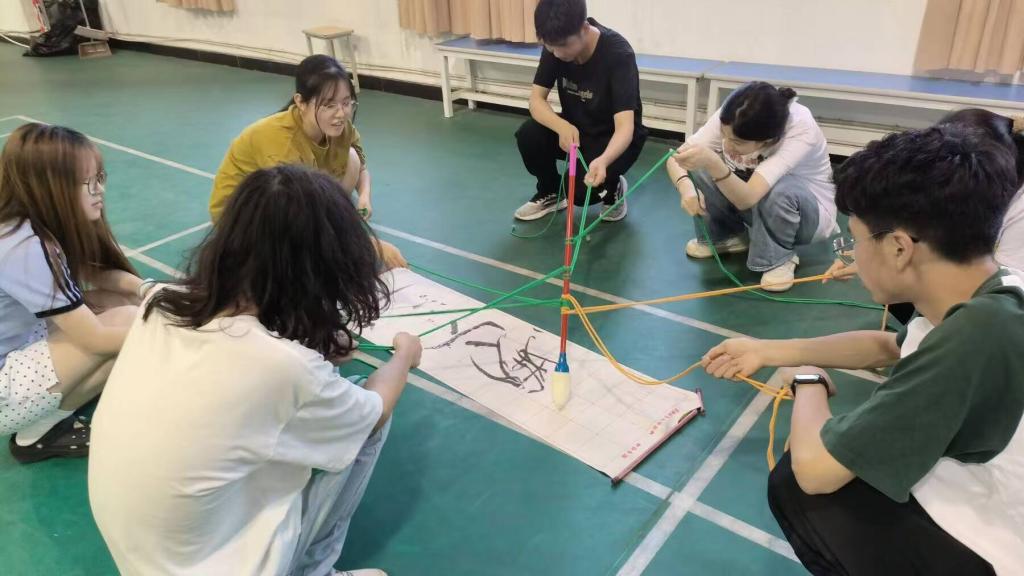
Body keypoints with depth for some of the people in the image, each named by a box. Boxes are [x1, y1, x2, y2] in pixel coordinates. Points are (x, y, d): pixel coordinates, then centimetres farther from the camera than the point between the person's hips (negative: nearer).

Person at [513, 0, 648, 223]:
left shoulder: (618, 53, -30)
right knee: (528, 135, -23)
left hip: (614, 138, -5)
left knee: (580, 188, -29)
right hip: (574, 128, 5)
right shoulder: (556, 45, -15)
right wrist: (562, 126, -36)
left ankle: (613, 188, 7)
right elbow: (536, 99, -15)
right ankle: (550, 193, 5)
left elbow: (624, 127, -37)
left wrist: (603, 160, -58)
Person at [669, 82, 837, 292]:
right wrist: (686, 188, -42)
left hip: (807, 211, -4)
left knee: (778, 191, -39)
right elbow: (677, 157, -22)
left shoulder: (801, 129, -36)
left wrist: (713, 163, -61)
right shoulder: (729, 120, -25)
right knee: (697, 168, -22)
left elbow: (748, 198, -46)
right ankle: (727, 235, 3)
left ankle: (780, 257, -9)